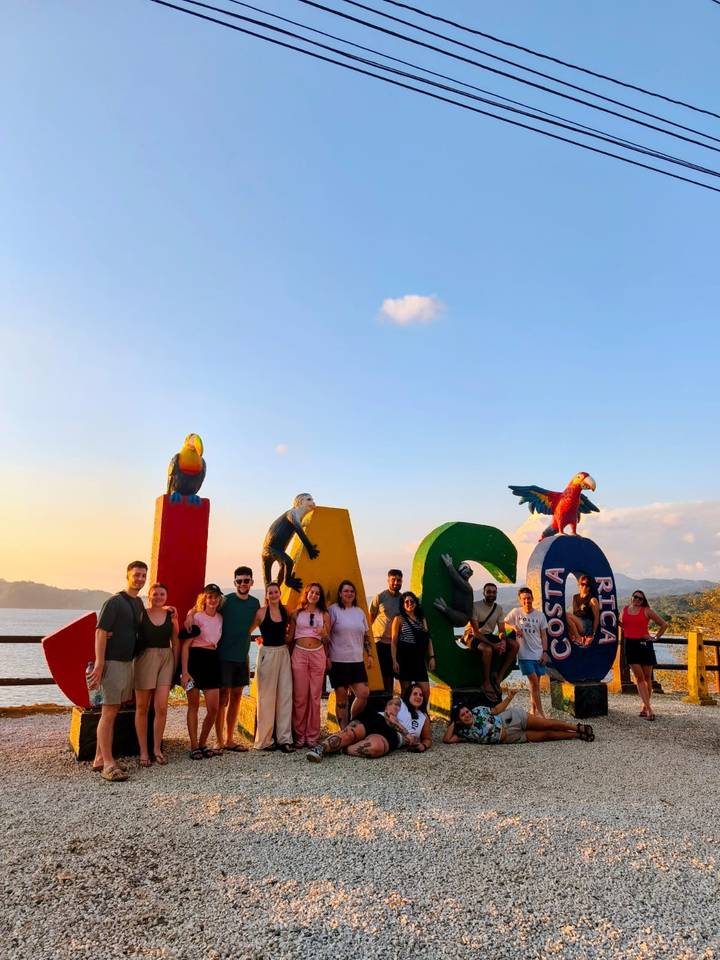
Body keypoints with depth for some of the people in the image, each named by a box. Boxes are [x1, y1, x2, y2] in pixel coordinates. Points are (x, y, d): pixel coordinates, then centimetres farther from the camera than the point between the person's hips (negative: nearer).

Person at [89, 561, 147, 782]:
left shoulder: (139, 603, 13)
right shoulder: (115, 602, -12)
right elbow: (101, 632, -16)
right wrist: (99, 663, -22)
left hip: (127, 662, 8)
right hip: (112, 662, -8)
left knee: (112, 712, 13)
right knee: (109, 713, -5)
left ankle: (99, 758, 22)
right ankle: (108, 764, -1)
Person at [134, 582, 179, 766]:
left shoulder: (171, 615, 6)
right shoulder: (141, 614, -1)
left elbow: (175, 643, 10)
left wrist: (175, 667, 8)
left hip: (166, 660, 2)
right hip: (145, 659, -2)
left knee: (161, 707, -2)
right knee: (142, 707, 5)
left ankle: (157, 749, 13)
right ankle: (143, 751, 16)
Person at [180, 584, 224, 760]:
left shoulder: (220, 618, 10)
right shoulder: (196, 617, -6)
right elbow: (185, 645, -9)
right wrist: (184, 671, -15)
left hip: (212, 662, 5)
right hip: (195, 660, -5)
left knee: (213, 708, 2)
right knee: (194, 705, 3)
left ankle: (202, 744, 20)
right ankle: (194, 747, 13)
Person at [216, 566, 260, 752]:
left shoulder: (255, 603, 6)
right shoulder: (226, 600, -9)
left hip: (242, 657, 6)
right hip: (224, 657, -5)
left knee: (236, 697, 11)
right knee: (223, 698, -1)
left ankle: (230, 739, 22)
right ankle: (220, 742, 9)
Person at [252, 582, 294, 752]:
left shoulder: (285, 610, 7)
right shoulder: (261, 612, -6)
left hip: (284, 653, 5)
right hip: (267, 654, -4)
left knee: (285, 695, 3)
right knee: (267, 697, 1)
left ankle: (284, 738, 9)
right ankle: (264, 740, 12)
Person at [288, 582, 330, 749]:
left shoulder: (324, 615, 8)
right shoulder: (296, 613, 7)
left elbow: (327, 641, 10)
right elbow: (290, 637, 9)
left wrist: (324, 633, -12)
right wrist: (288, 655, 3)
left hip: (317, 654, 1)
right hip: (299, 654, -1)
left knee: (315, 696, 1)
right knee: (300, 696, 0)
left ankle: (312, 736, 10)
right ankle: (299, 736, 10)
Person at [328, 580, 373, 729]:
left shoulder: (359, 612, 13)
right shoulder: (334, 609, -4)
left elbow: (366, 635, 20)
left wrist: (369, 654, 14)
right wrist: (327, 657, -10)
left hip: (357, 661, 5)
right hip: (338, 661, -5)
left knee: (364, 694, -1)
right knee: (341, 697, 0)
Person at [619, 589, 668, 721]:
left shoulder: (647, 610, 0)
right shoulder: (625, 609, 9)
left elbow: (664, 624, 5)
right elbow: (621, 623, 29)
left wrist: (656, 637, 1)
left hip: (644, 644, -2)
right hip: (630, 645, 2)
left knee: (647, 677, 5)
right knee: (639, 677, -4)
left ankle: (645, 706, 18)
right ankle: (649, 709, -4)